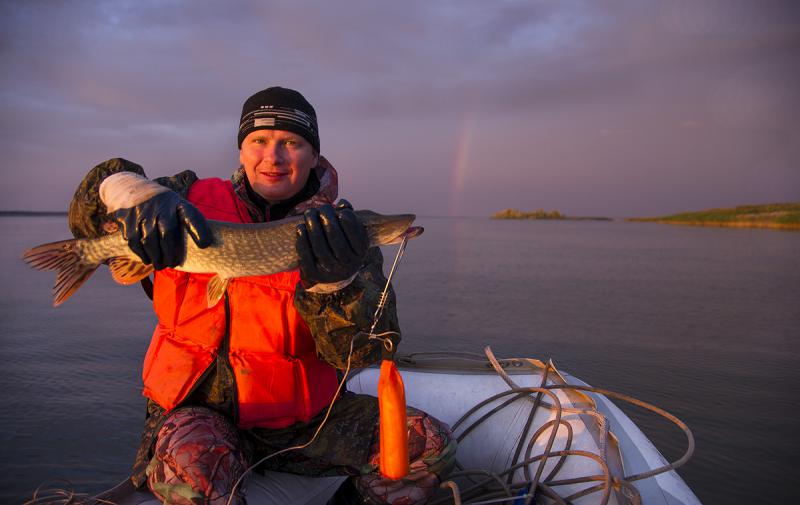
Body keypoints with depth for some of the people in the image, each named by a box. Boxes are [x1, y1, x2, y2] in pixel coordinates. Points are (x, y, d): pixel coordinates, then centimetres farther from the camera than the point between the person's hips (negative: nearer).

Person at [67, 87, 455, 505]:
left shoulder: (338, 234, -4)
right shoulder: (198, 200, 0)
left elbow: (360, 352, -14)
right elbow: (89, 214, 0)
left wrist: (335, 281, -35)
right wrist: (134, 193, -24)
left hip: (300, 417, 2)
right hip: (197, 410, -1)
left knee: (430, 444, -13)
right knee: (190, 462, -36)